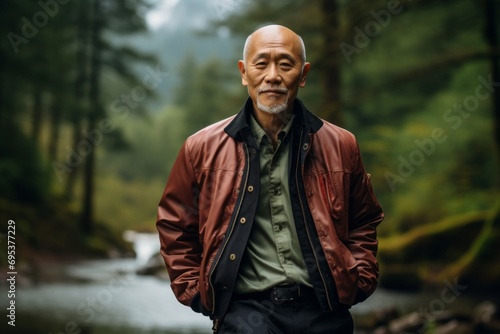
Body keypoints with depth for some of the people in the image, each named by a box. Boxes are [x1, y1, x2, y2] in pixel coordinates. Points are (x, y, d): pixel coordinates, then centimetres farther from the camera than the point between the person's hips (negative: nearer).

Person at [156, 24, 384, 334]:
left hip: (323, 308, 3)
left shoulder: (340, 145, 8)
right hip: (245, 306, -2)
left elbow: (364, 222, 22)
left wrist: (358, 279, 10)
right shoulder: (202, 148, 4)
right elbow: (175, 226, 15)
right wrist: (196, 291, 7)